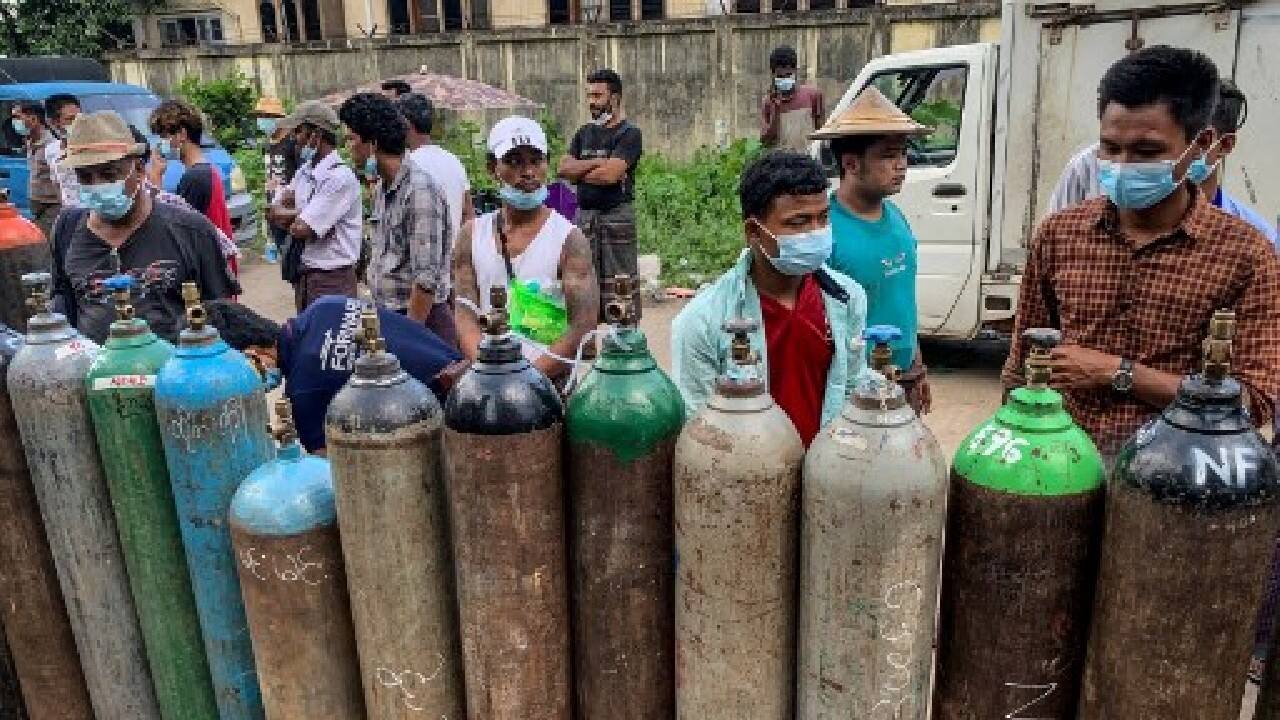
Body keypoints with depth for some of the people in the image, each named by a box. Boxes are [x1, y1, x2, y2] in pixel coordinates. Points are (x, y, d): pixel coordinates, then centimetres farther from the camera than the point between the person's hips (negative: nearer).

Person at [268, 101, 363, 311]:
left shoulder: (341, 177, -18)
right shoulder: (304, 171, 8)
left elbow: (301, 229, -22)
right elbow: (273, 213, 7)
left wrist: (287, 216, -2)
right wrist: (299, 214, -11)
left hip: (331, 280, -8)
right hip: (304, 276, 8)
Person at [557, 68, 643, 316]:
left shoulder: (629, 133, -3)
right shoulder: (584, 133, 17)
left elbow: (610, 174, -16)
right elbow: (564, 168, 4)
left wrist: (579, 172, -1)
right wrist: (597, 162, -8)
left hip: (617, 215, -6)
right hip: (584, 214, 6)